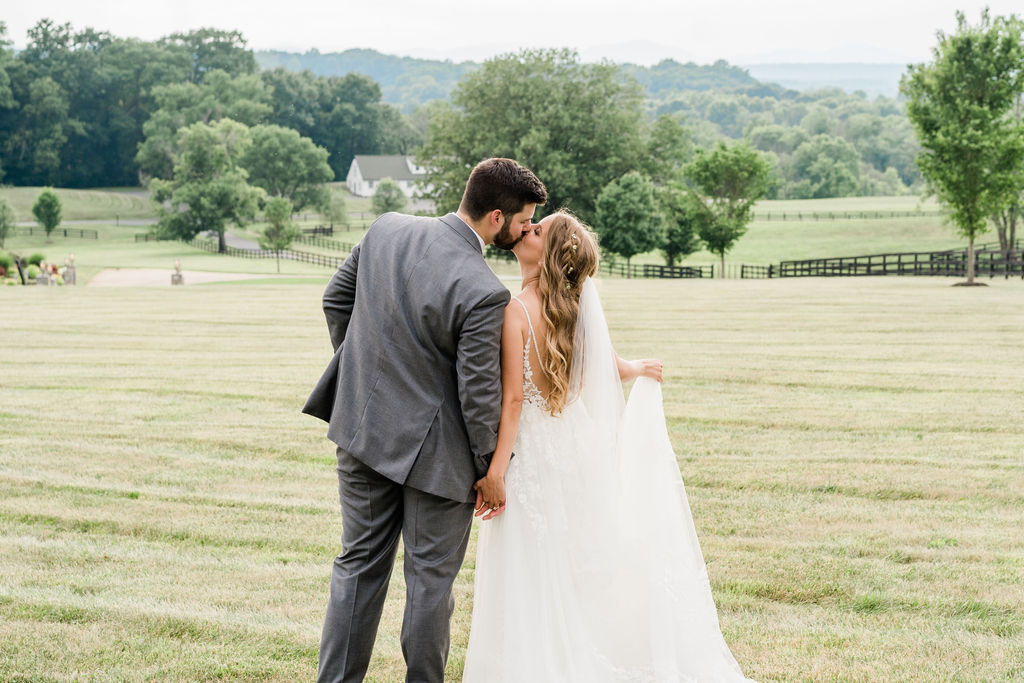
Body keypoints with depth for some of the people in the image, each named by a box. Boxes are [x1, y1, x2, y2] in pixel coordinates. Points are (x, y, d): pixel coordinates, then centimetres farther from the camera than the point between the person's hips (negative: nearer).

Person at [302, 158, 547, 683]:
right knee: (430, 579, 10)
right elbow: (479, 393, -18)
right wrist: (490, 467, -2)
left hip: (364, 426, 6)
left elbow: (336, 298, 9)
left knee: (360, 565, 17)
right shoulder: (483, 293, -25)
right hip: (434, 449, -6)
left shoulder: (386, 228, -5)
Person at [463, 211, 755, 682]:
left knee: (532, 582, 2)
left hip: (532, 452, -7)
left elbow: (513, 398, -20)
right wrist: (641, 369, 25)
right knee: (578, 566, 17)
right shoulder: (576, 304, 2)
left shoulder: (515, 312, -17)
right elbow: (613, 368, 8)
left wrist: (494, 471, -19)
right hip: (578, 449, 7)